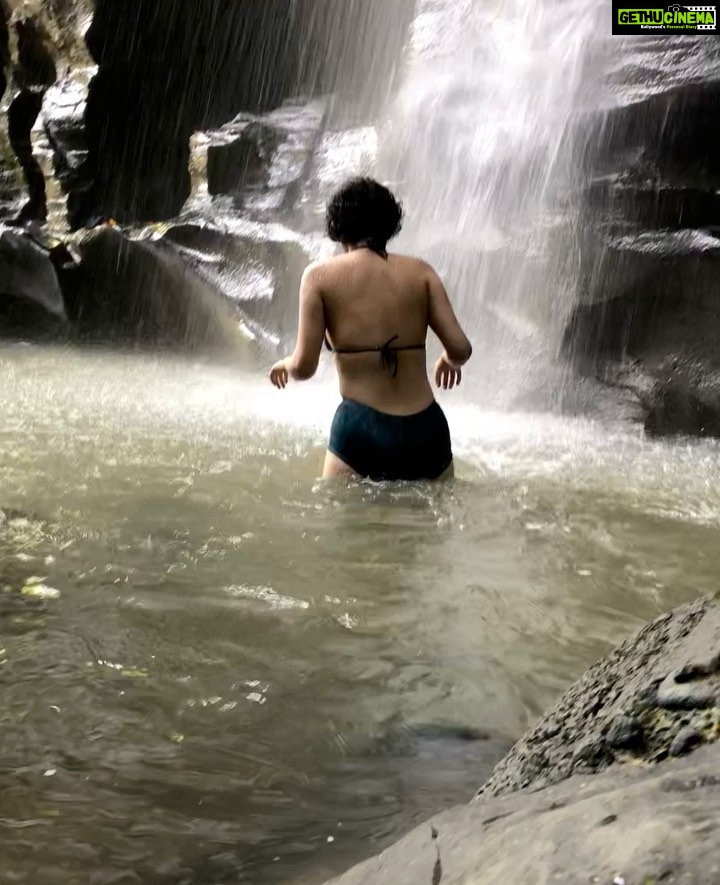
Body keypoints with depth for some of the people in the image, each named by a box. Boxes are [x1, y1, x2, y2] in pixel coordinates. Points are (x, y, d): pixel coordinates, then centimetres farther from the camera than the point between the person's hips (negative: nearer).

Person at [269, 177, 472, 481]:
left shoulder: (321, 275, 0)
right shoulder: (420, 272, 6)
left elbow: (304, 366, -4)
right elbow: (461, 349, -1)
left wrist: (286, 364, 19)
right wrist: (449, 361, 23)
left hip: (360, 429, -2)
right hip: (424, 429, 2)